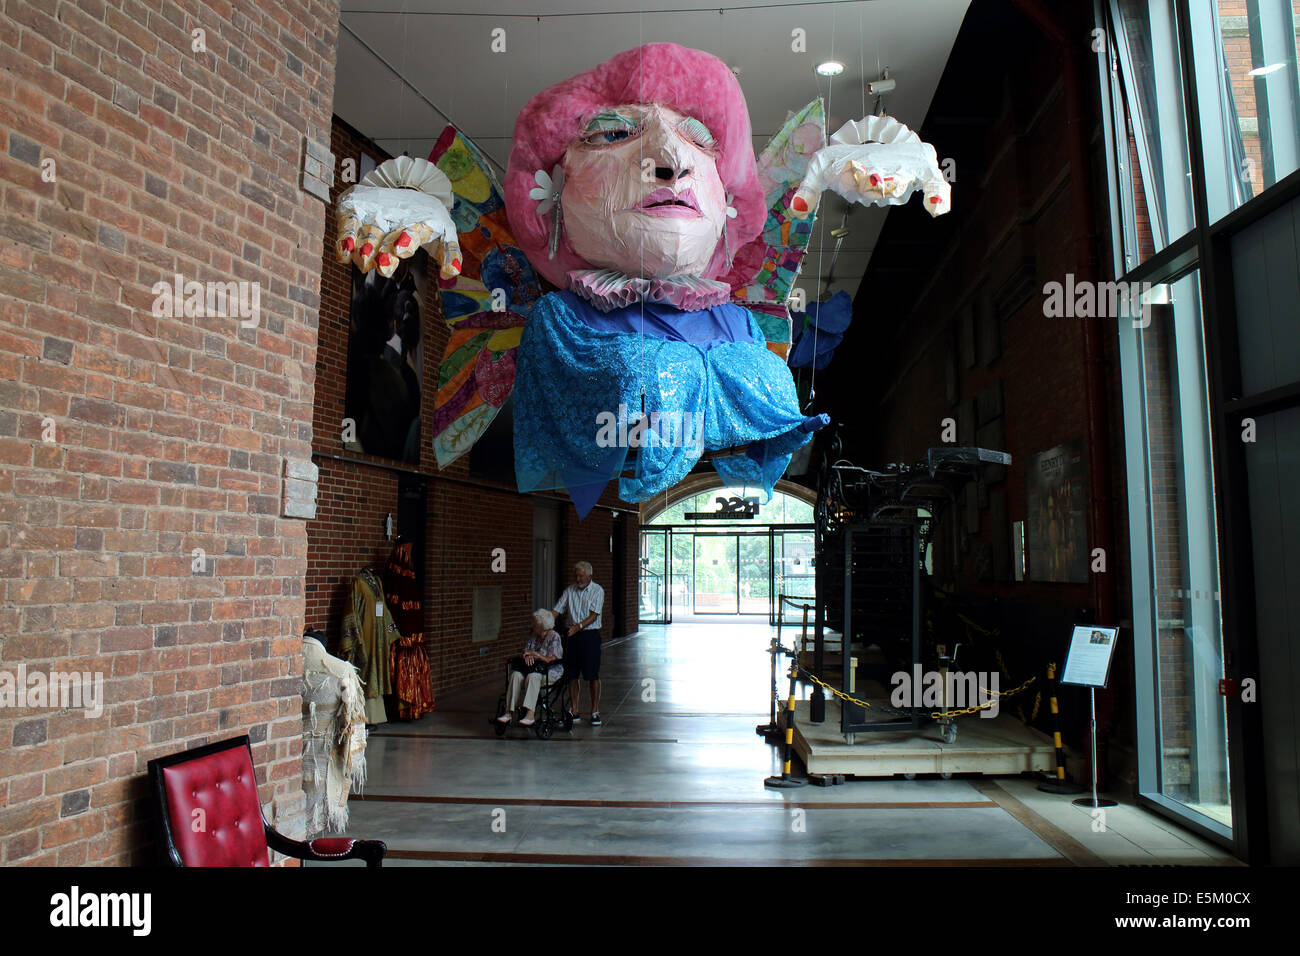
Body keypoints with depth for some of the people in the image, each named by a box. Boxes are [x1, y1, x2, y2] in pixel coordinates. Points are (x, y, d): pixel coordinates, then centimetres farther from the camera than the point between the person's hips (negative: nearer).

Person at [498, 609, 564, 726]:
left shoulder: (554, 637, -5)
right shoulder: (534, 637, 17)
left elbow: (551, 660, -13)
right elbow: (525, 652, 14)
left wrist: (535, 654, -7)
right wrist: (527, 656, -9)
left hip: (551, 671, -6)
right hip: (533, 668, 6)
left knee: (532, 676, -37)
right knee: (516, 675, -25)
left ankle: (530, 714, -45)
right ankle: (509, 712, -30)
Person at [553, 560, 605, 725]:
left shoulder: (597, 591, -3)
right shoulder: (569, 590, 9)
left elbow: (593, 616, -11)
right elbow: (557, 610, 7)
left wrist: (579, 626, -25)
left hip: (590, 635, -4)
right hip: (572, 635, 4)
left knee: (592, 675, -2)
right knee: (572, 674, 5)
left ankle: (595, 712, 6)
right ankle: (574, 711, 14)